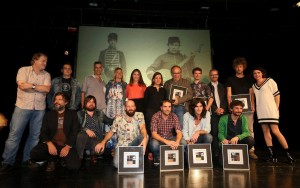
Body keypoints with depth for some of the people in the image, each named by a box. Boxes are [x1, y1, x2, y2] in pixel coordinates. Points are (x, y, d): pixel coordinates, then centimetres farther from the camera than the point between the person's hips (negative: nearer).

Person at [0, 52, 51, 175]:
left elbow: (47, 89, -7)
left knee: (35, 135, 8)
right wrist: (38, 86, -8)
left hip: (39, 109, 3)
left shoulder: (46, 75, 8)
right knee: (14, 135, -1)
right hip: (23, 107, -3)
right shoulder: (23, 70, 1)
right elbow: (22, 86, -14)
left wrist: (31, 85, -10)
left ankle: (28, 159, 22)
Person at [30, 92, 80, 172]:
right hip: (51, 144, 2)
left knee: (74, 166, -25)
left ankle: (63, 158, 11)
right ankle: (52, 160, 5)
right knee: (34, 153, -27)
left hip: (67, 145, -2)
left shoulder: (72, 114, 7)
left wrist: (68, 146, -15)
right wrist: (49, 143, -16)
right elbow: (43, 132, 4)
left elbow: (75, 132, -2)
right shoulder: (48, 114, 13)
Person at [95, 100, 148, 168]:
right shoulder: (119, 118, 2)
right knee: (117, 164, -26)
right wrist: (103, 142, -12)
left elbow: (143, 128, -17)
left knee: (145, 136, -30)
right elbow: (111, 131, 6)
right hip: (122, 145, 0)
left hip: (134, 145, 0)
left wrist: (144, 138, -40)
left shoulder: (139, 115, -1)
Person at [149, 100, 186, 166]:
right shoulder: (156, 116, -18)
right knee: (154, 144, -36)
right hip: (158, 138, -3)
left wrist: (177, 142, -39)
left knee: (182, 143, -23)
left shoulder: (174, 116, -9)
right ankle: (157, 158, -1)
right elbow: (153, 134, -25)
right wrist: (166, 141, -41)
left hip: (170, 138, 3)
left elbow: (179, 132, -16)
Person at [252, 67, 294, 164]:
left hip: (271, 110, -5)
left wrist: (276, 107, -8)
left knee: (275, 131, -12)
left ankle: (288, 154, -2)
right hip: (261, 112, 5)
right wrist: (255, 108, 11)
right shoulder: (254, 86, 14)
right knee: (265, 132, 3)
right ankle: (272, 154, 9)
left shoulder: (270, 81, 1)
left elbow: (277, 94, -2)